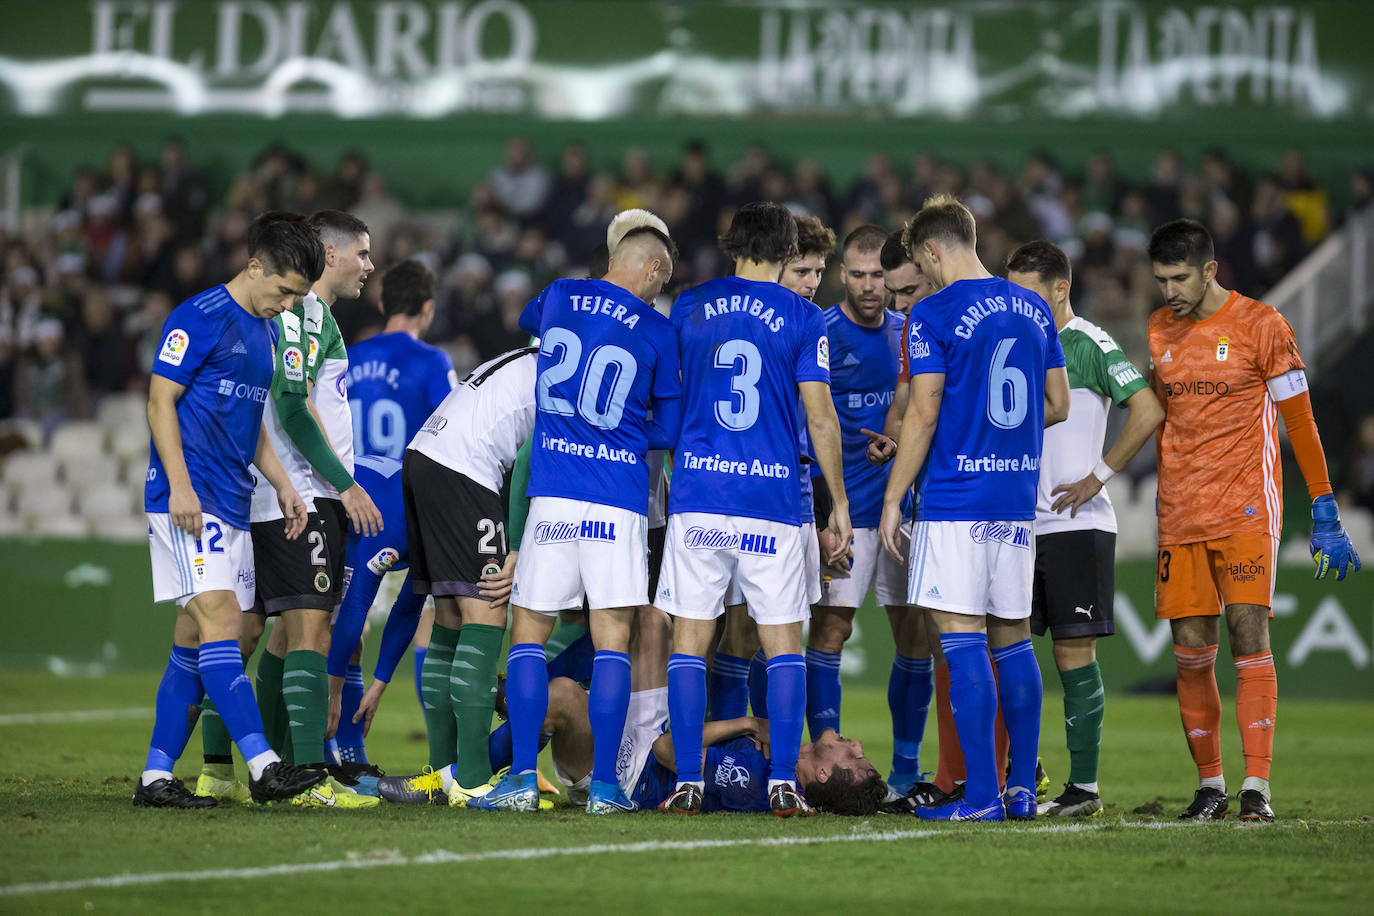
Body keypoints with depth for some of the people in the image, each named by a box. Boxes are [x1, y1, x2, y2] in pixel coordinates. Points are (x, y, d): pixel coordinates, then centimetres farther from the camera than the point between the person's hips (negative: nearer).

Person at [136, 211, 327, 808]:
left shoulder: (266, 332, 19)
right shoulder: (199, 317, -8)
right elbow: (161, 401, -11)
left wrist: (282, 484, 17)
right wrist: (180, 486, -18)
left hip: (233, 506, 9)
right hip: (189, 500, -9)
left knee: (196, 639, 6)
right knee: (218, 618, -15)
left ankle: (156, 776, 8)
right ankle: (263, 766, -24)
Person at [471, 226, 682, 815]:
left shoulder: (558, 298, 7)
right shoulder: (657, 332, 1)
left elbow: (527, 325, 32)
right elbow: (669, 430, 8)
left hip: (552, 492, 1)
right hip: (620, 495, -1)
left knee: (529, 632, 6)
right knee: (612, 636, 2)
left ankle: (523, 778, -1)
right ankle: (604, 785, -2)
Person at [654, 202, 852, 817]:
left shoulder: (688, 308, 7)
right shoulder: (802, 318, 0)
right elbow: (819, 417, -2)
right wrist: (839, 500, 6)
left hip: (697, 492, 1)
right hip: (773, 497, -1)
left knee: (690, 639, 5)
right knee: (783, 640, 4)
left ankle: (688, 784, 1)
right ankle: (783, 784, -2)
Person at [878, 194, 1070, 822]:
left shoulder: (935, 313, -9)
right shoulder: (1033, 309, 11)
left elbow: (924, 414, -12)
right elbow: (1057, 404, 15)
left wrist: (894, 497, -6)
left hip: (955, 498, -7)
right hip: (1018, 495, 7)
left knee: (962, 641, -6)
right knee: (1012, 639, 12)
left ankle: (982, 795, -9)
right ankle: (1022, 788, 13)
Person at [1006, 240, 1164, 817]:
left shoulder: (1089, 345, -7)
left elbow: (1148, 411, -16)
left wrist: (1098, 477, -14)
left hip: (1076, 525, -7)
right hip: (1018, 524, 7)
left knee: (1075, 651, -5)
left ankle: (1084, 786, -1)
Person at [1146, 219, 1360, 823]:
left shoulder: (1260, 326, -4)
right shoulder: (1159, 332, 11)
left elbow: (1300, 423, -1)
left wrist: (1325, 517, -3)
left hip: (1246, 509, -4)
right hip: (1180, 517, 5)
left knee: (1248, 634, -12)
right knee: (1191, 651, 1)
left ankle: (1256, 786, -13)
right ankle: (1209, 784, 9)